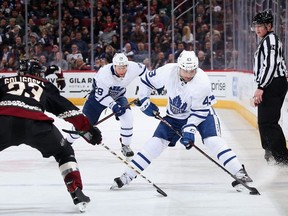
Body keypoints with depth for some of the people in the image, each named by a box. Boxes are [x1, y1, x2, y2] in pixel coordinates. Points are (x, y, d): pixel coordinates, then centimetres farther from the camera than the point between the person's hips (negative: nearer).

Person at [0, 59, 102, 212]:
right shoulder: (45, 86, 31)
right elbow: (68, 109, 24)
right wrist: (88, 130, 26)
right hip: (35, 123, 1)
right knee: (64, 153, 24)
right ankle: (77, 193, 12)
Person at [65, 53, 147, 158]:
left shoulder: (133, 68, -28)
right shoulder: (104, 73, -38)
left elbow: (143, 70, -5)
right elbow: (100, 95, -31)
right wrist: (113, 105, -43)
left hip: (118, 95, 3)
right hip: (99, 94, -3)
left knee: (127, 117, -20)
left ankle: (125, 146, -1)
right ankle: (67, 142, 22)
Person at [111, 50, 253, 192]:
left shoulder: (202, 82, -32)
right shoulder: (167, 72, -25)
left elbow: (199, 111, -24)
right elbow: (146, 80, -5)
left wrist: (190, 129, -30)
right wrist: (144, 101, -7)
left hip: (202, 112, -3)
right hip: (175, 115, 3)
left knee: (213, 140, -23)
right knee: (156, 142, -4)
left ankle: (239, 173, -19)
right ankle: (127, 176, 1)